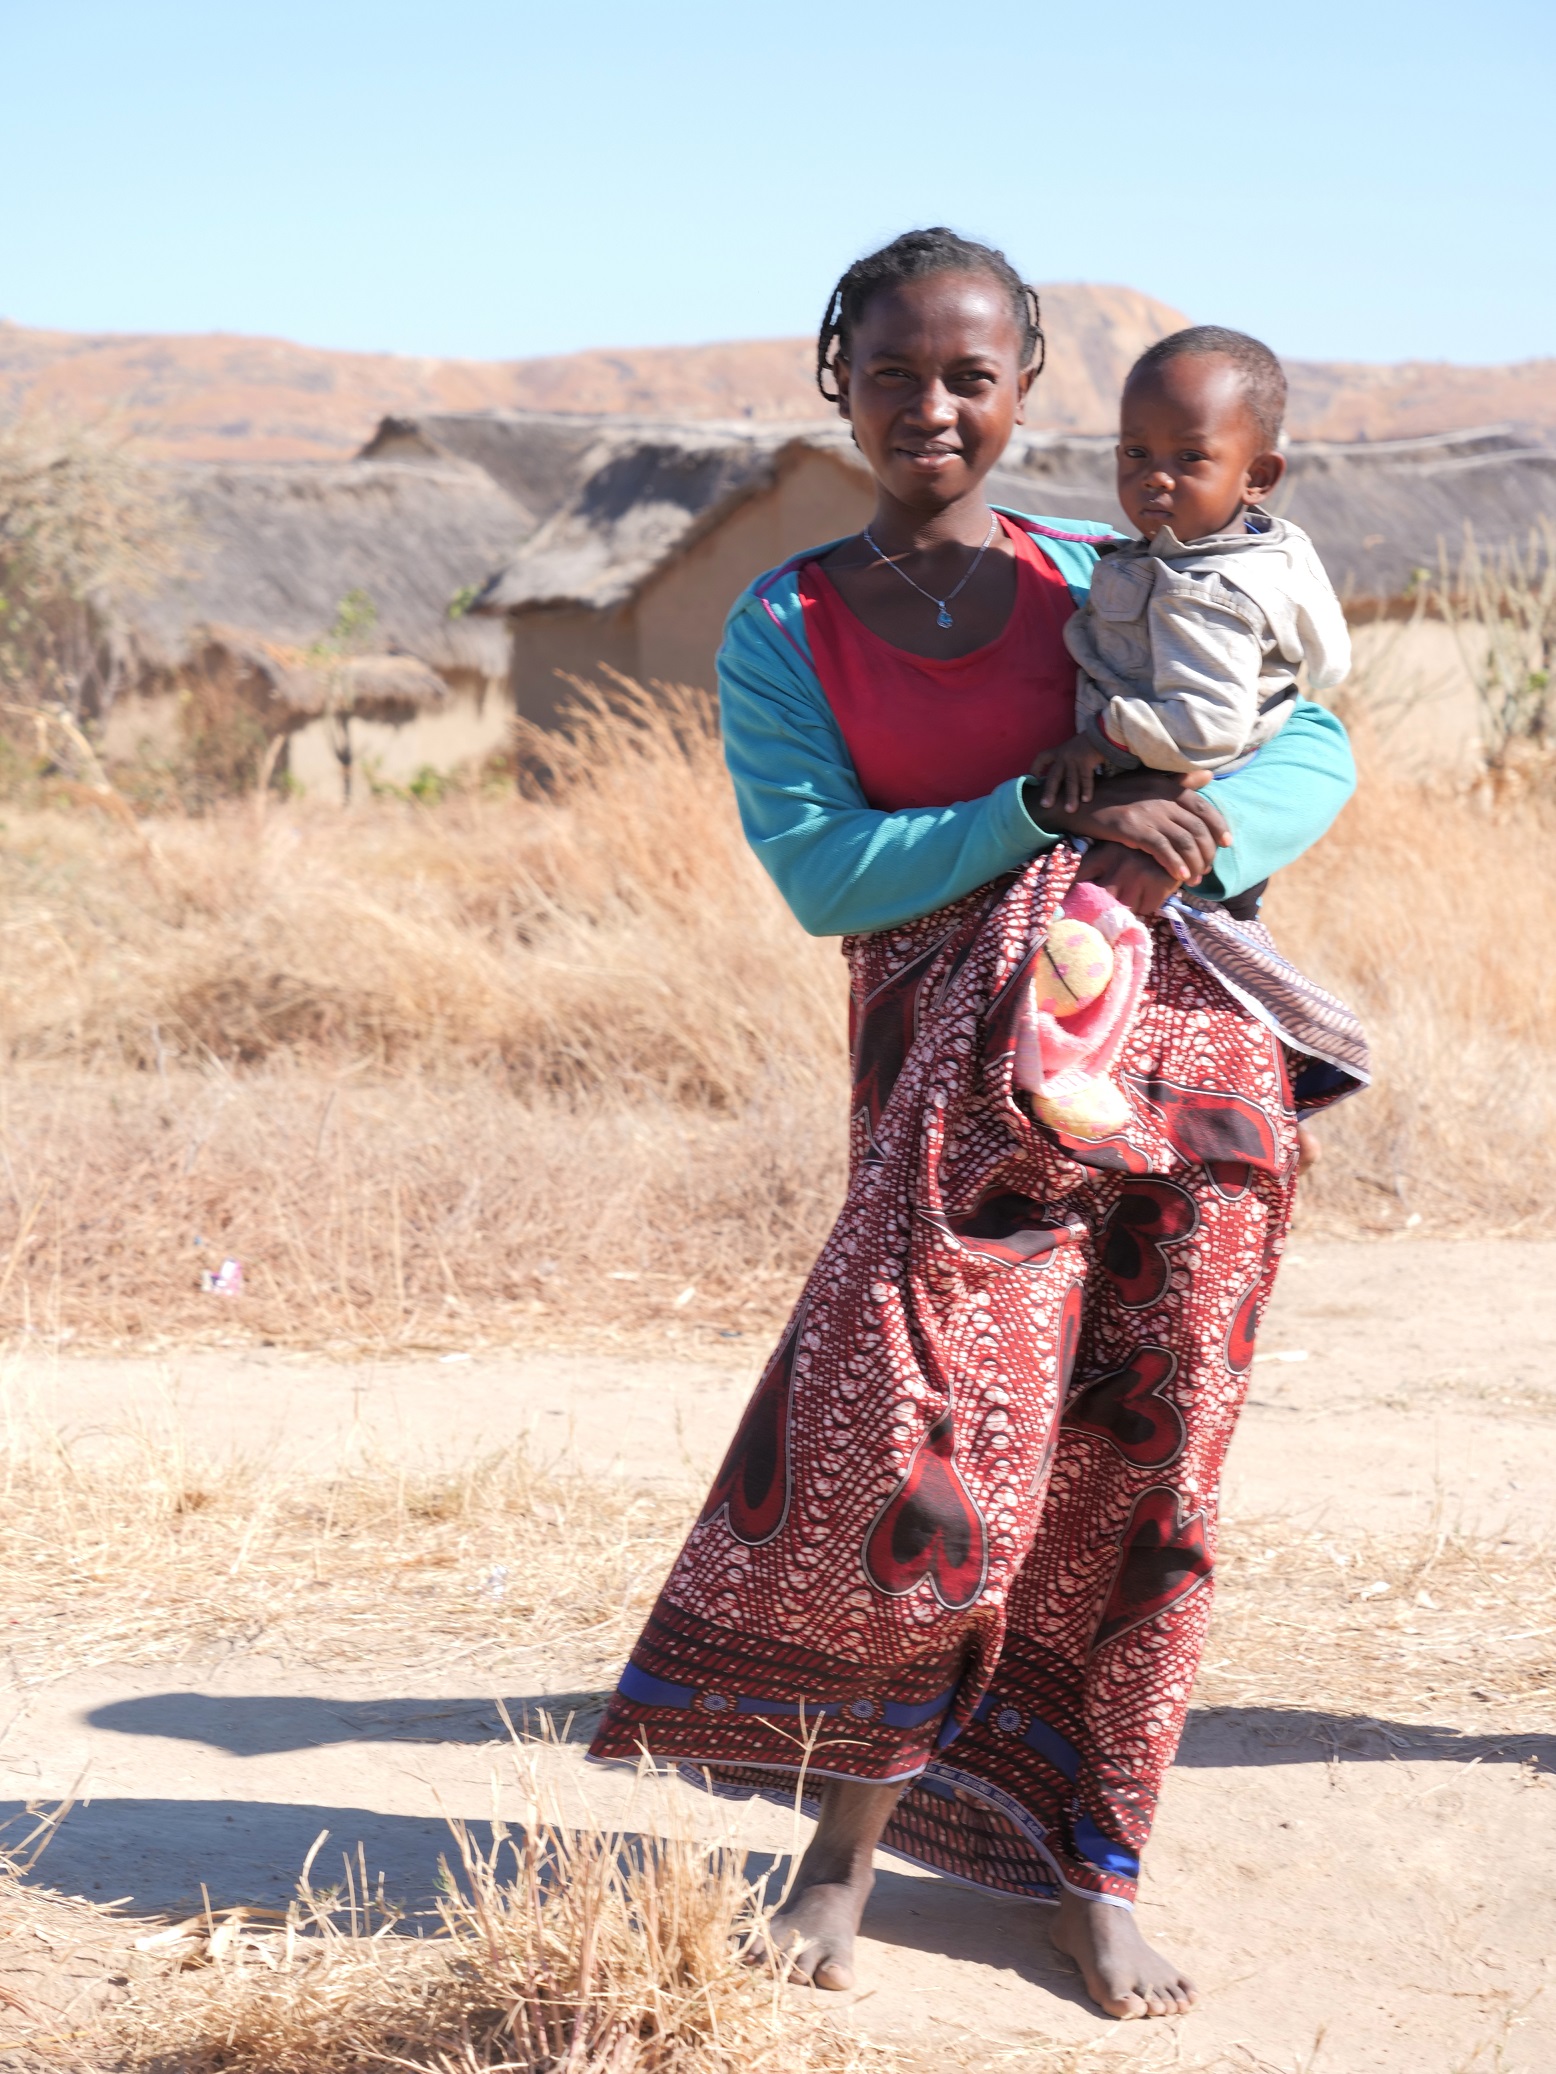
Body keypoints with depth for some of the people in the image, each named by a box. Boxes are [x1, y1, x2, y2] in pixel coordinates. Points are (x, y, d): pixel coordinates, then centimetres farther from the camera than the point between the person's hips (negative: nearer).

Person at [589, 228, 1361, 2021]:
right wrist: (1060, 813, -16)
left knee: (1141, 1466, 1)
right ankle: (848, 1840, 2)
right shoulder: (781, 629, 7)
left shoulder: (1101, 578, 10)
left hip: (1187, 1045, 2)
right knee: (926, 1435, -17)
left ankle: (1099, 1876, 14)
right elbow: (819, 873, -5)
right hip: (963, 1064, -2)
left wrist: (1186, 844, -13)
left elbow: (1313, 749, 8)